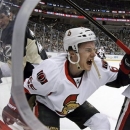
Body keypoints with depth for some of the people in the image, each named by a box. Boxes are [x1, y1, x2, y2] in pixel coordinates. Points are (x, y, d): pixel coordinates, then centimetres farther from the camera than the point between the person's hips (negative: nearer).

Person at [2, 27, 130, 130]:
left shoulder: (97, 66, -26)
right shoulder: (50, 70, -37)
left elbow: (118, 79, -12)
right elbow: (24, 90, -22)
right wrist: (11, 110, -11)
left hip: (75, 104, 5)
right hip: (47, 105, -4)